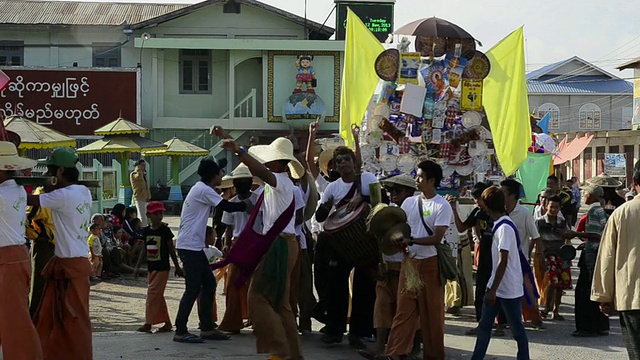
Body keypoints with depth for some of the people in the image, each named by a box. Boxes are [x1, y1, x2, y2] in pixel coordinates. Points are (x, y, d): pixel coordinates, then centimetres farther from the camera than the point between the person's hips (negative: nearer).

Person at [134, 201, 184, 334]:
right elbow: (144, 250, 13)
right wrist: (137, 266, 10)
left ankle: (148, 323, -9)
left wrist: (177, 268, 1)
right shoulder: (146, 231, 7)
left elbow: (171, 250, -2)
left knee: (153, 292, -11)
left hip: (162, 268, -6)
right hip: (151, 267, 6)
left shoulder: (165, 230, -7)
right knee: (158, 296, 10)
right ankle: (167, 323, 19)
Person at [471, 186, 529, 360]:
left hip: (508, 289, -9)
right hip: (497, 287, 9)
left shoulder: (504, 228, -20)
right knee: (484, 325, 11)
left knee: (517, 328, 3)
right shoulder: (500, 224, 9)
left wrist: (493, 289, -21)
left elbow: (503, 262, -22)